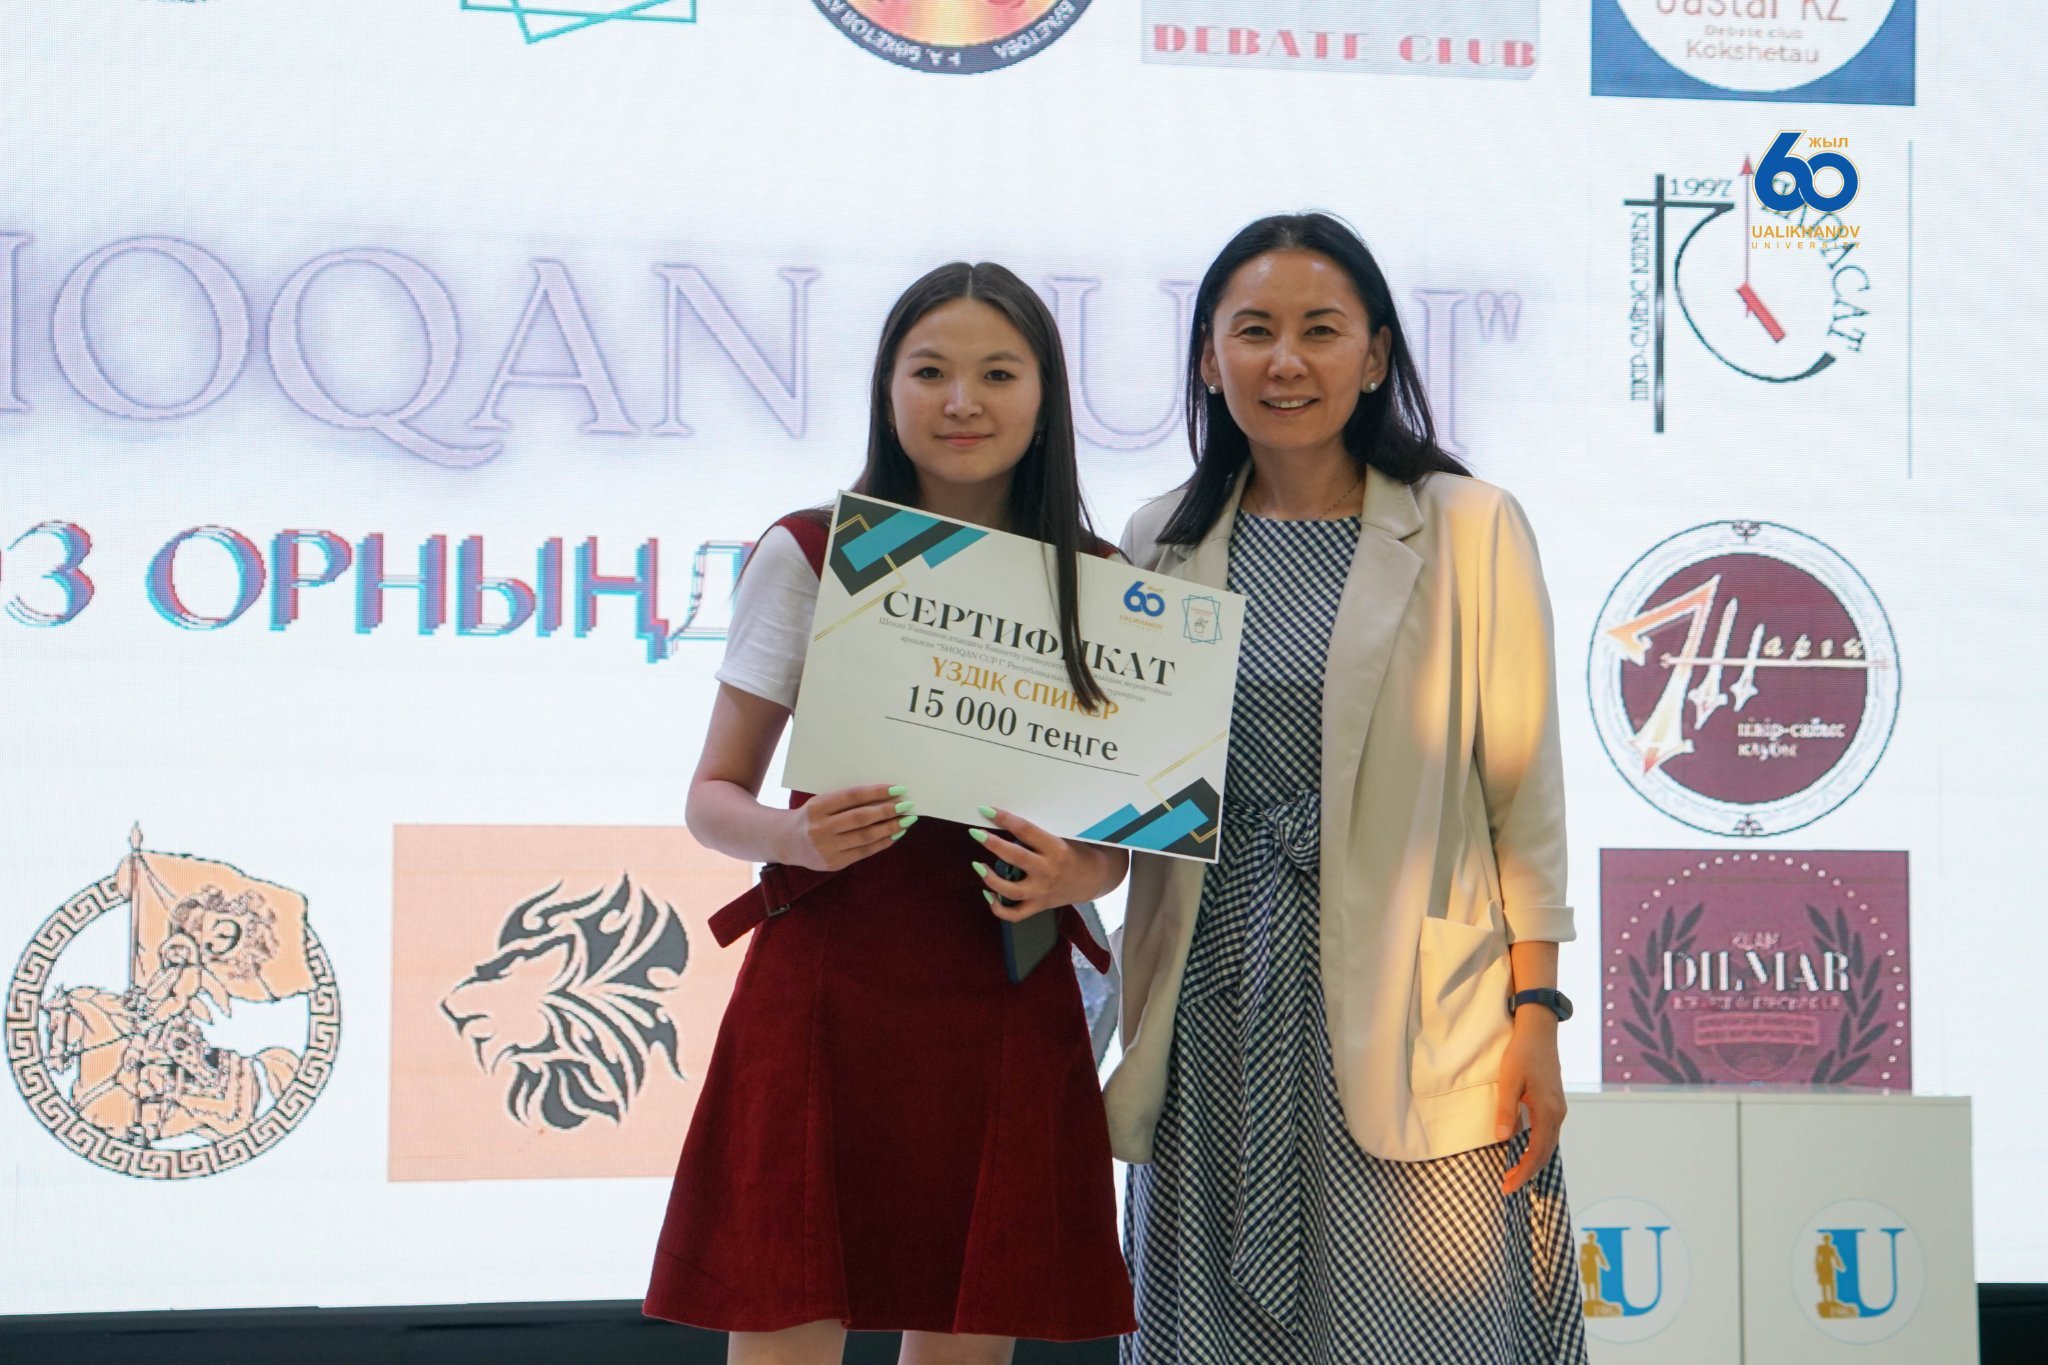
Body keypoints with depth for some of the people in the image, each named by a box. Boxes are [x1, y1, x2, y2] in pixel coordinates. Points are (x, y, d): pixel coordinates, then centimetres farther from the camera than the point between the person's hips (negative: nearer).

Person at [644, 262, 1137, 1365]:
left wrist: (1085, 871, -8)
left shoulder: (1097, 583, 8)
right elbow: (714, 796, 4)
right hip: (827, 995, -2)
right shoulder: (809, 556, 2)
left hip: (1008, 1013, 2)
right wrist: (796, 835, -18)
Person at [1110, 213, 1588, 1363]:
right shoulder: (1163, 543, 11)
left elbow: (1524, 792, 0)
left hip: (1412, 1013, -3)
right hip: (1215, 1015, 3)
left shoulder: (1471, 530, 1)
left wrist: (1537, 1014, -5)